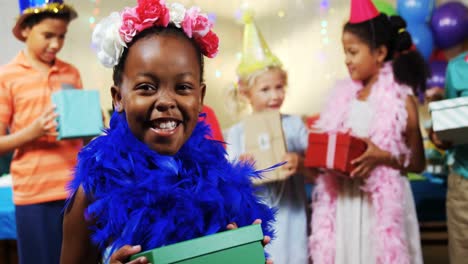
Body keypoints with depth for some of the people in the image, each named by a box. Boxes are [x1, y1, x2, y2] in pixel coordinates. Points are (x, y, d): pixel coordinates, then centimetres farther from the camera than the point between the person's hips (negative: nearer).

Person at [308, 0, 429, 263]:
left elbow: (418, 163, -3)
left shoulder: (401, 99, -8)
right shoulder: (343, 94, 5)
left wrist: (383, 157, -19)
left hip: (382, 204, -4)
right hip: (344, 200, 5)